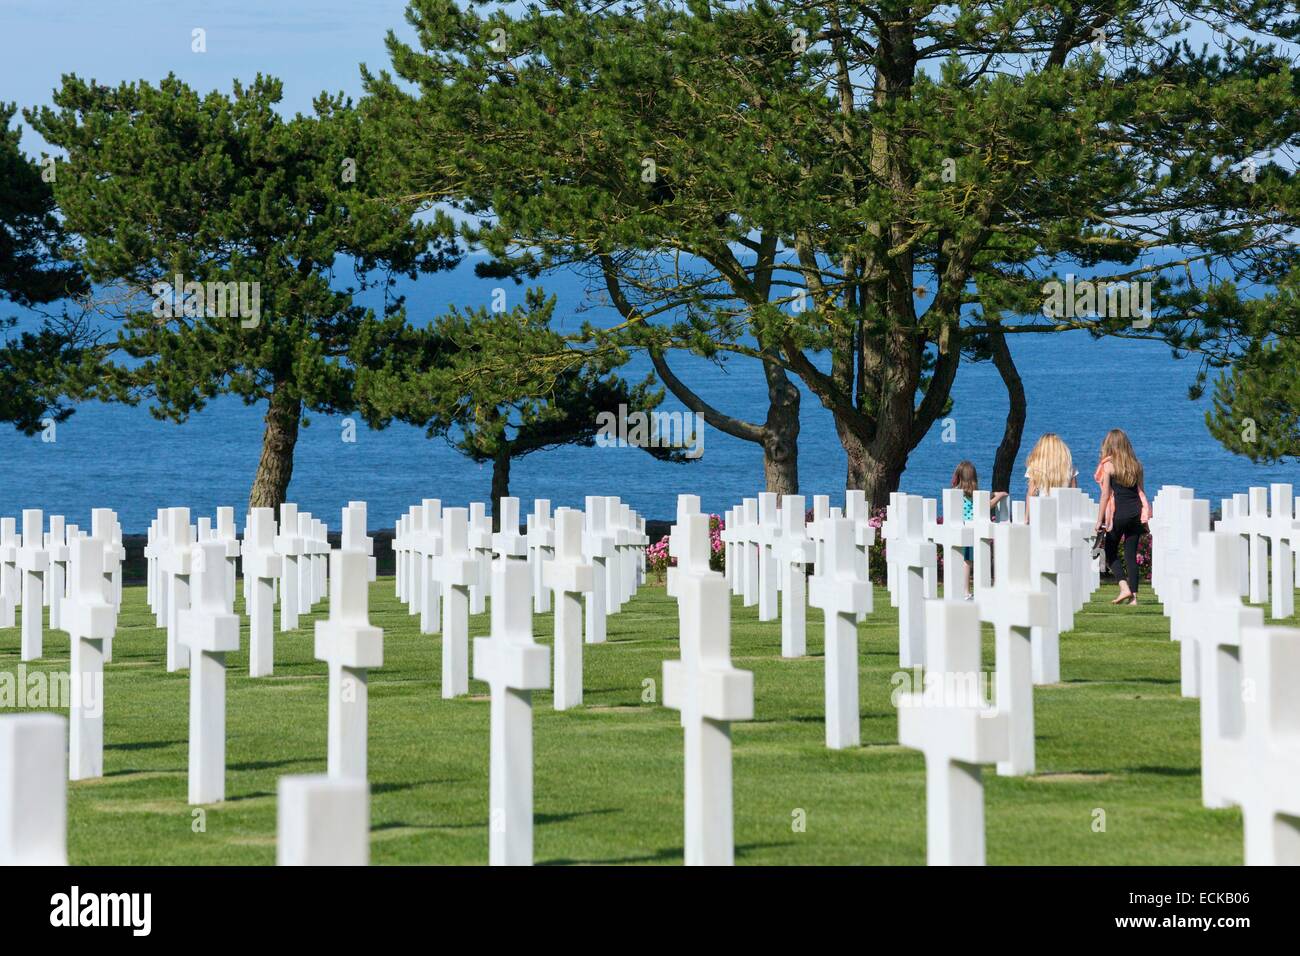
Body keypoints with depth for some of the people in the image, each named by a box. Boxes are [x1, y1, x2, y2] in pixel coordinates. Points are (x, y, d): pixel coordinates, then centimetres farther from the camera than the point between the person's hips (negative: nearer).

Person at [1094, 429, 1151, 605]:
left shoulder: (1108, 465, -3)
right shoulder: (1136, 464, 11)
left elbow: (1105, 495, -6)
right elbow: (1142, 492, 14)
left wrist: (1099, 521, -4)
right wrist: (1143, 517, 21)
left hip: (1119, 511, -5)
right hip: (1136, 512, 5)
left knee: (1110, 553, 8)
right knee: (1131, 555, 7)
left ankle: (1124, 588, -8)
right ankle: (1133, 596, 3)